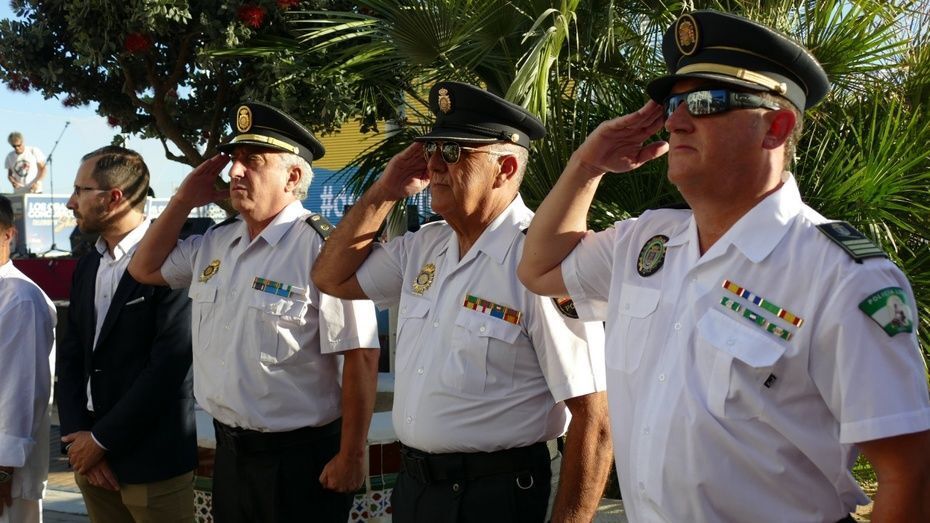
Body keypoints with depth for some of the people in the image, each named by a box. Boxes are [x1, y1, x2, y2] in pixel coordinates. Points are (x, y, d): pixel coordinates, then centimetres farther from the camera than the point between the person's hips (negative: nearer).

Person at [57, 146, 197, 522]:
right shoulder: (87, 266, 12)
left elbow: (169, 366, -19)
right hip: (91, 458, 7)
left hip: (152, 462, -7)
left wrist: (101, 439, -13)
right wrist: (76, 436, -4)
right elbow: (70, 357, 9)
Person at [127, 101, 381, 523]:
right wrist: (184, 200, 8)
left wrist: (351, 457, -17)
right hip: (229, 451, 7)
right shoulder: (214, 243, 8)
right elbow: (144, 269, 21)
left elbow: (360, 357, -18)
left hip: (300, 458, -7)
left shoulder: (323, 248, -17)